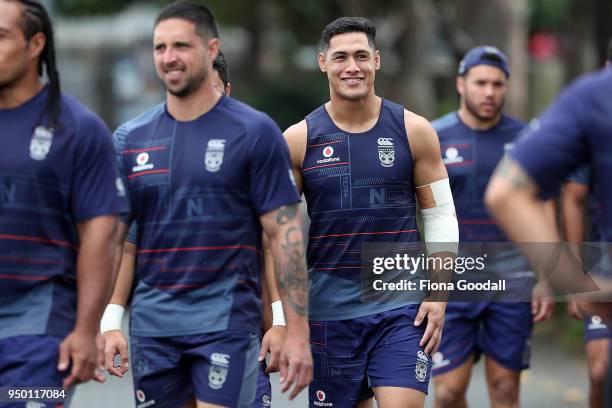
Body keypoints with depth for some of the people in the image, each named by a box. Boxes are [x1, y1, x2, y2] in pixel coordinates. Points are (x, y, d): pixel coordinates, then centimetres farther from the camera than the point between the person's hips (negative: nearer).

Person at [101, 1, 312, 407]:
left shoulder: (254, 132, -3)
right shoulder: (130, 138, 8)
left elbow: (285, 234, -5)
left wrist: (298, 332, -10)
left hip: (225, 320, -4)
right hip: (152, 322, 4)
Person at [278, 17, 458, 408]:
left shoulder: (413, 130, 1)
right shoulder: (298, 140, 0)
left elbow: (440, 215, 6)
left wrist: (438, 293, -2)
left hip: (402, 306, -1)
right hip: (330, 310, 1)